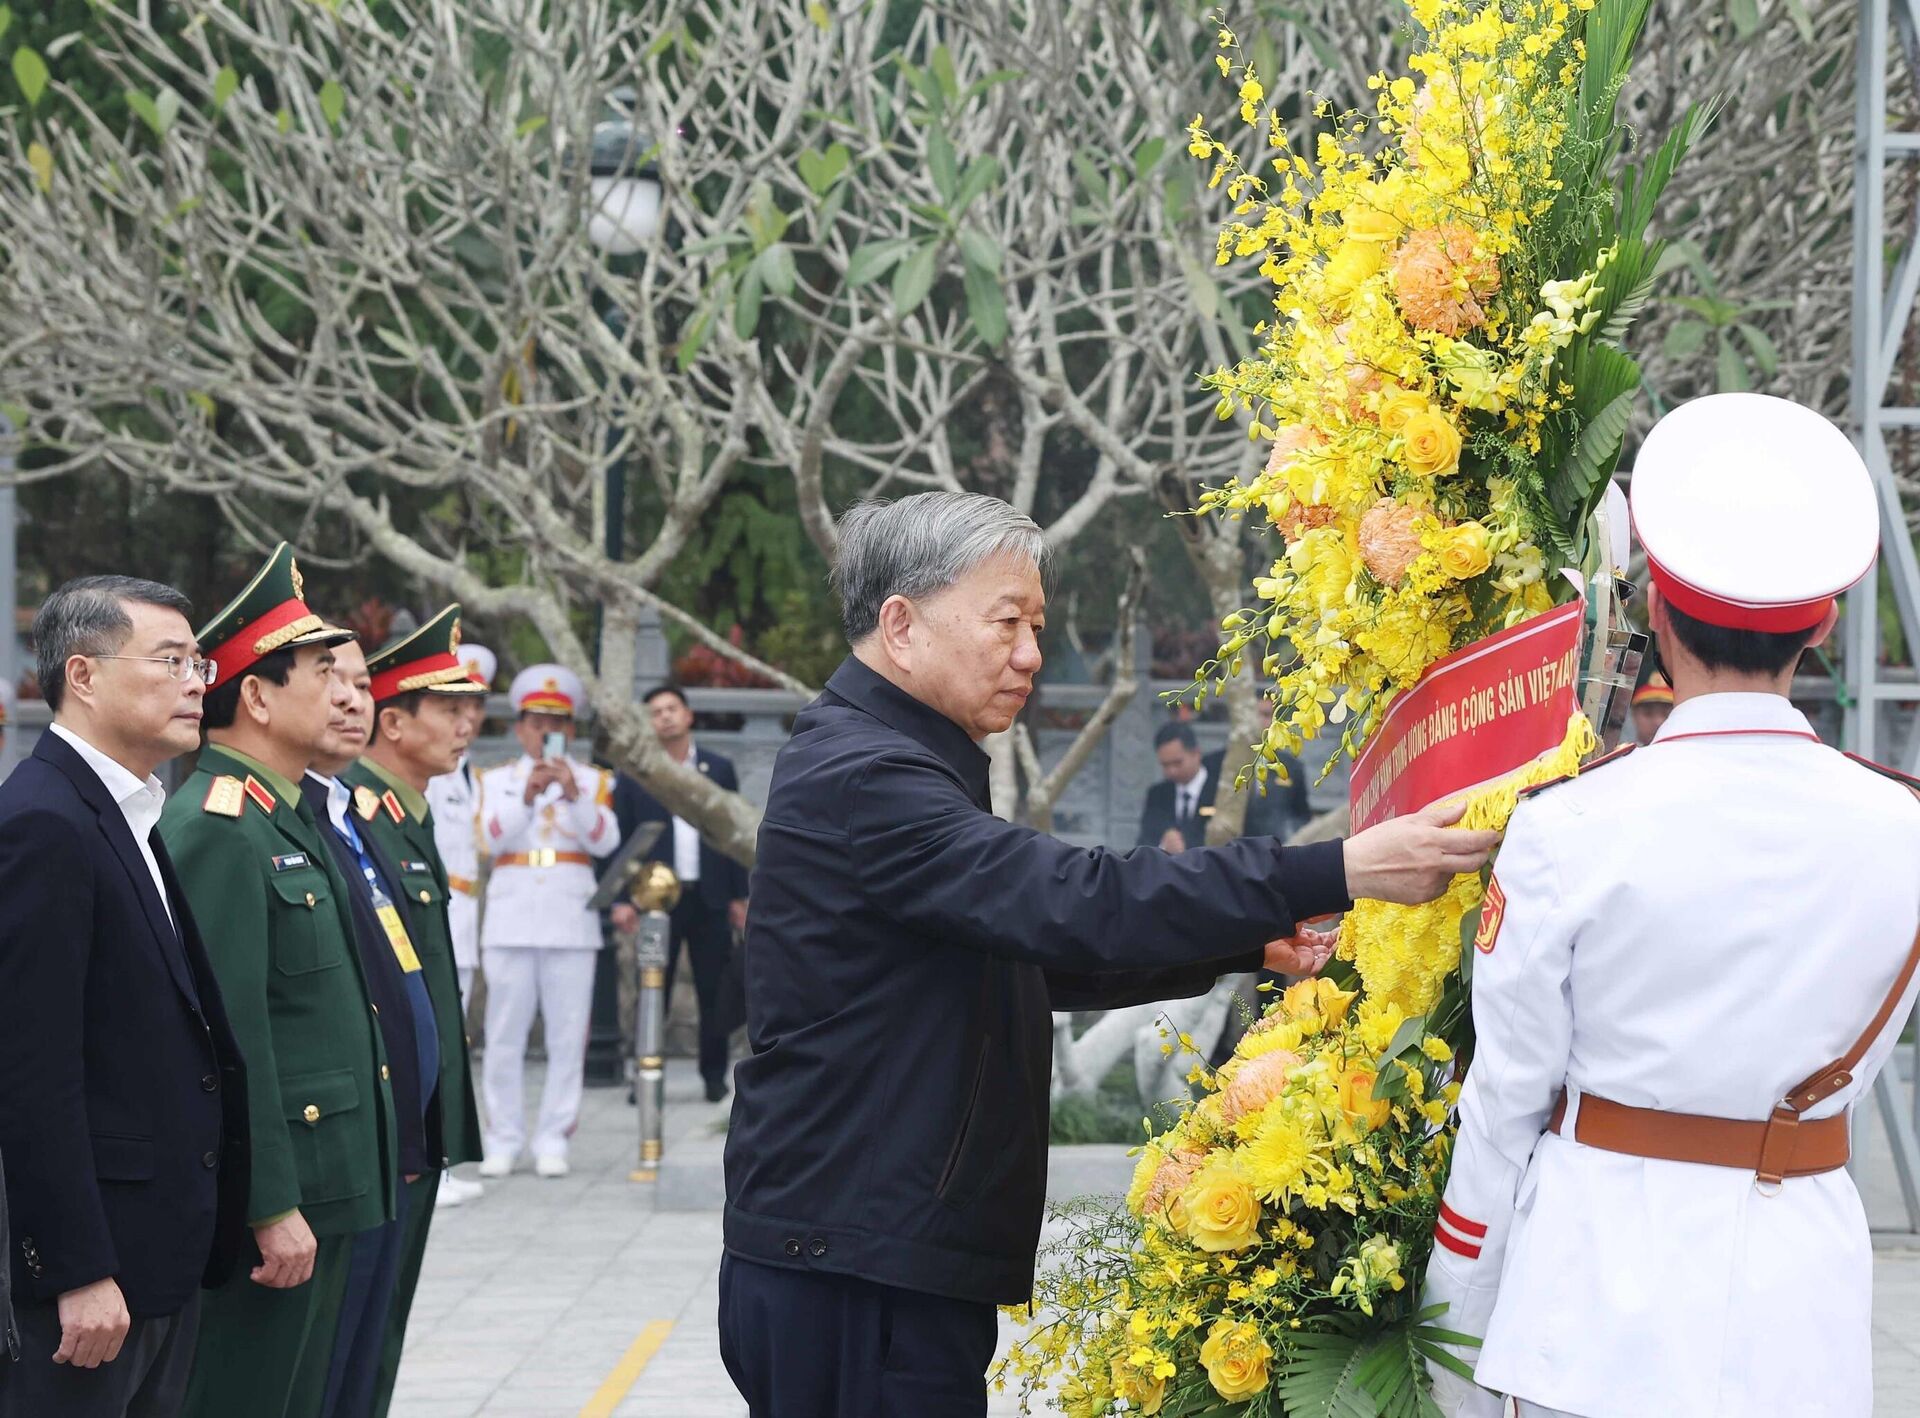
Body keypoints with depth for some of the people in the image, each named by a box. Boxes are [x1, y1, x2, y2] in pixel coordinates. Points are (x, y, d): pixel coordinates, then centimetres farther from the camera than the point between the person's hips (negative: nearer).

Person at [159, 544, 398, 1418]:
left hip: (323, 1196, 10)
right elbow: (230, 1035, -22)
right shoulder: (216, 829, -16)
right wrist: (272, 1207, -23)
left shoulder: (293, 820, 16)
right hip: (269, 1205, -10)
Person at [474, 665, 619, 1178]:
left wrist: (573, 794, -19)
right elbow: (492, 837, -6)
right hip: (511, 919, 0)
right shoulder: (496, 780, 11)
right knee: (505, 1036, -1)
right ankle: (503, 1140, 6)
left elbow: (605, 841, -5)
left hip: (571, 920, 0)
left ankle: (553, 1140, 4)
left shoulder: (593, 781, 10)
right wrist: (528, 794, -20)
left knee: (568, 1037, -2)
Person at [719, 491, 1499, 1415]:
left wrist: (1245, 947, 10)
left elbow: (1043, 952, 23)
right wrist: (1337, 873, -28)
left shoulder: (896, 767, 20)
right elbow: (1075, 903, -26)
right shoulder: (856, 777, -16)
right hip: (853, 1278, -10)